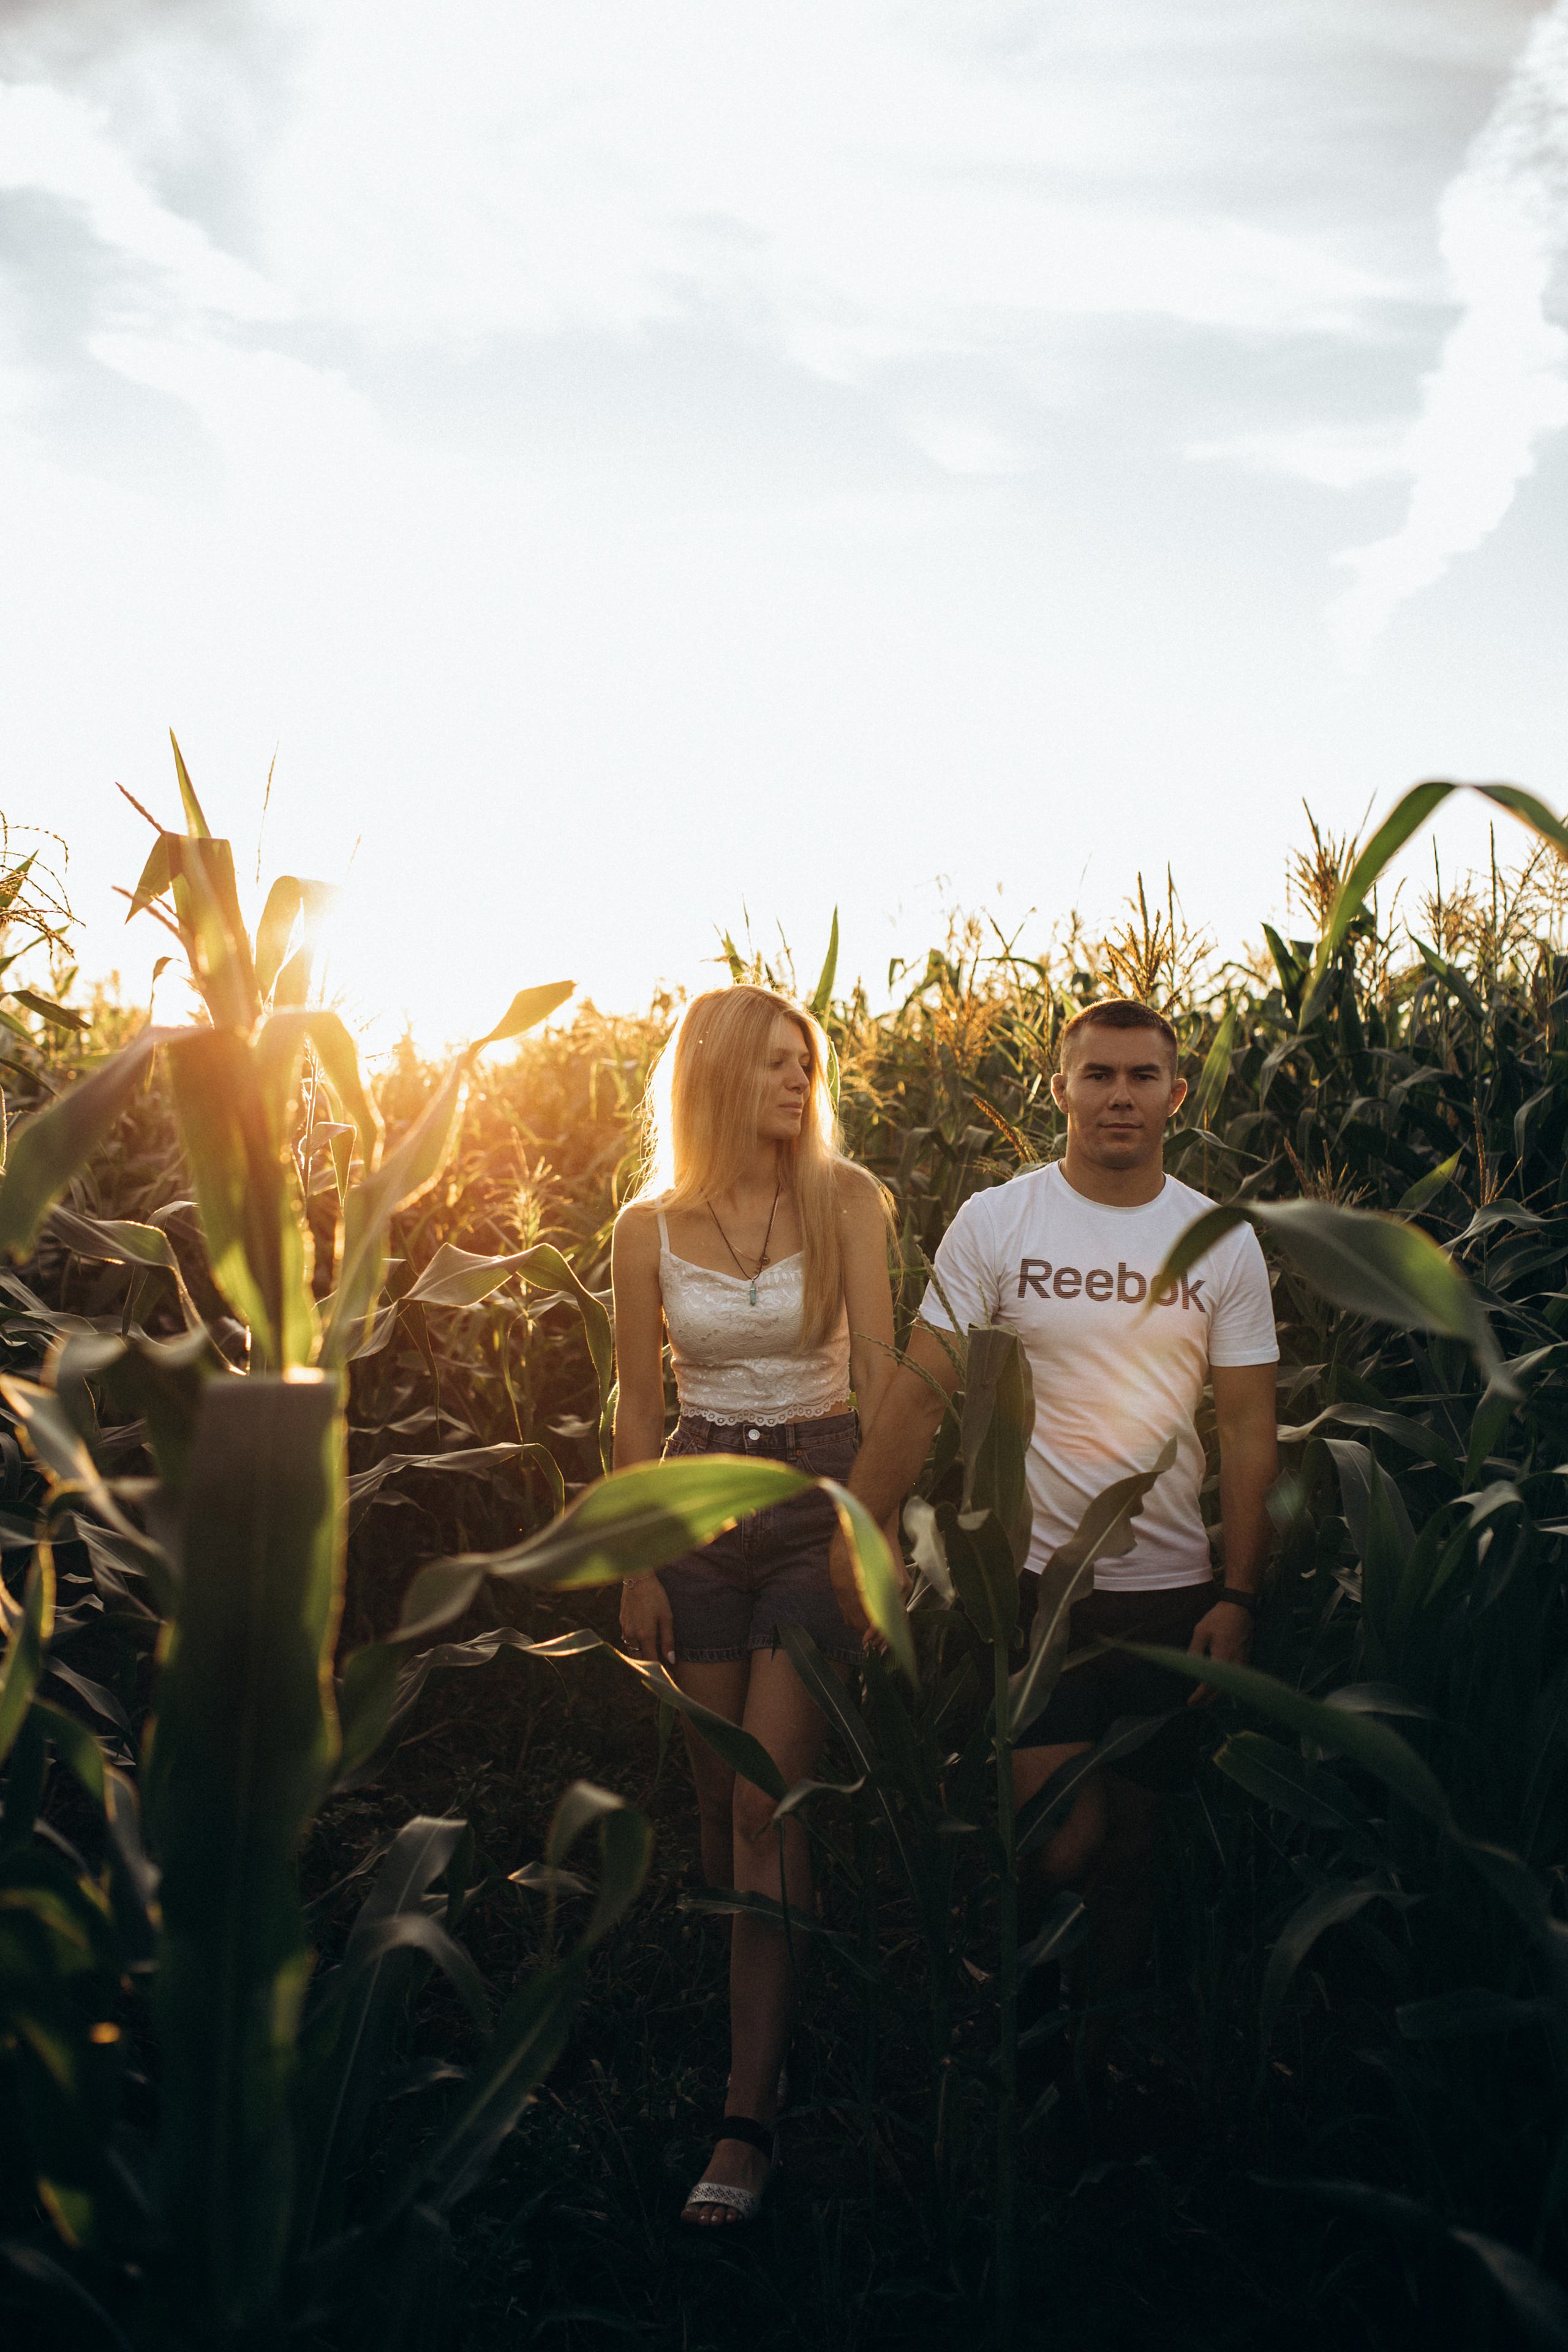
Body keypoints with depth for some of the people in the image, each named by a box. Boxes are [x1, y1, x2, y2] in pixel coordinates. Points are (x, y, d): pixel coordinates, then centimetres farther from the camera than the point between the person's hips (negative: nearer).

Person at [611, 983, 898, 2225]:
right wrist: (635, 1567, 5)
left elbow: (880, 1368, -8)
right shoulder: (649, 1228, -1)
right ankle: (763, 2015, 34)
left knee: (770, 1805, -7)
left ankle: (750, 2116, 0)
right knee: (719, 1800, 12)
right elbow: (639, 1406, 6)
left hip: (819, 1494, -2)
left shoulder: (846, 1199, -5)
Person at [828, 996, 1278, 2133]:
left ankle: (1095, 2062, 34)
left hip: (1170, 1589, 2)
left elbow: (1249, 1429, 2)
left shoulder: (1225, 1244, 1)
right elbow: (922, 1388, -4)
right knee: (1063, 1841, -10)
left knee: (1135, 1837, 11)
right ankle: (1014, 2011, 22)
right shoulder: (993, 1223, -4)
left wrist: (1241, 1597, -4)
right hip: (1029, 1575, -2)